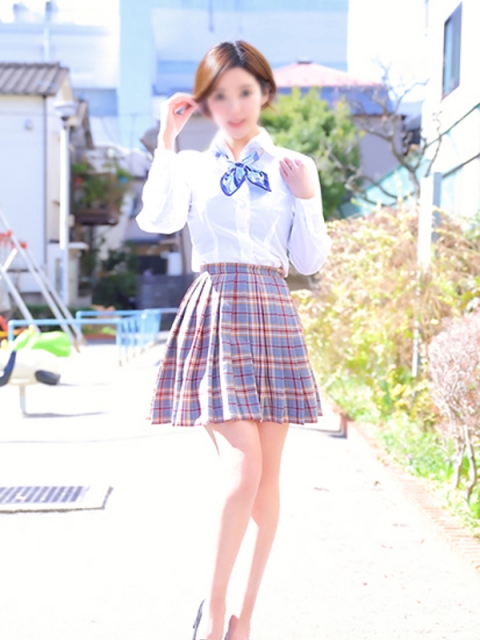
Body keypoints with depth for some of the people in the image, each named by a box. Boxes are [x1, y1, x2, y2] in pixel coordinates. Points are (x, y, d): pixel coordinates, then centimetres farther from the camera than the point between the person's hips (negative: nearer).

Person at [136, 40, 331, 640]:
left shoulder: (294, 168, 11)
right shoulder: (191, 166, 8)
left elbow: (311, 261, 8)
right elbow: (157, 220, -13)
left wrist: (306, 197, -4)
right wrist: (167, 139, -8)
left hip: (273, 318, 2)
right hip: (214, 314, -2)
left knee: (267, 475, 4)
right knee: (242, 468, -14)